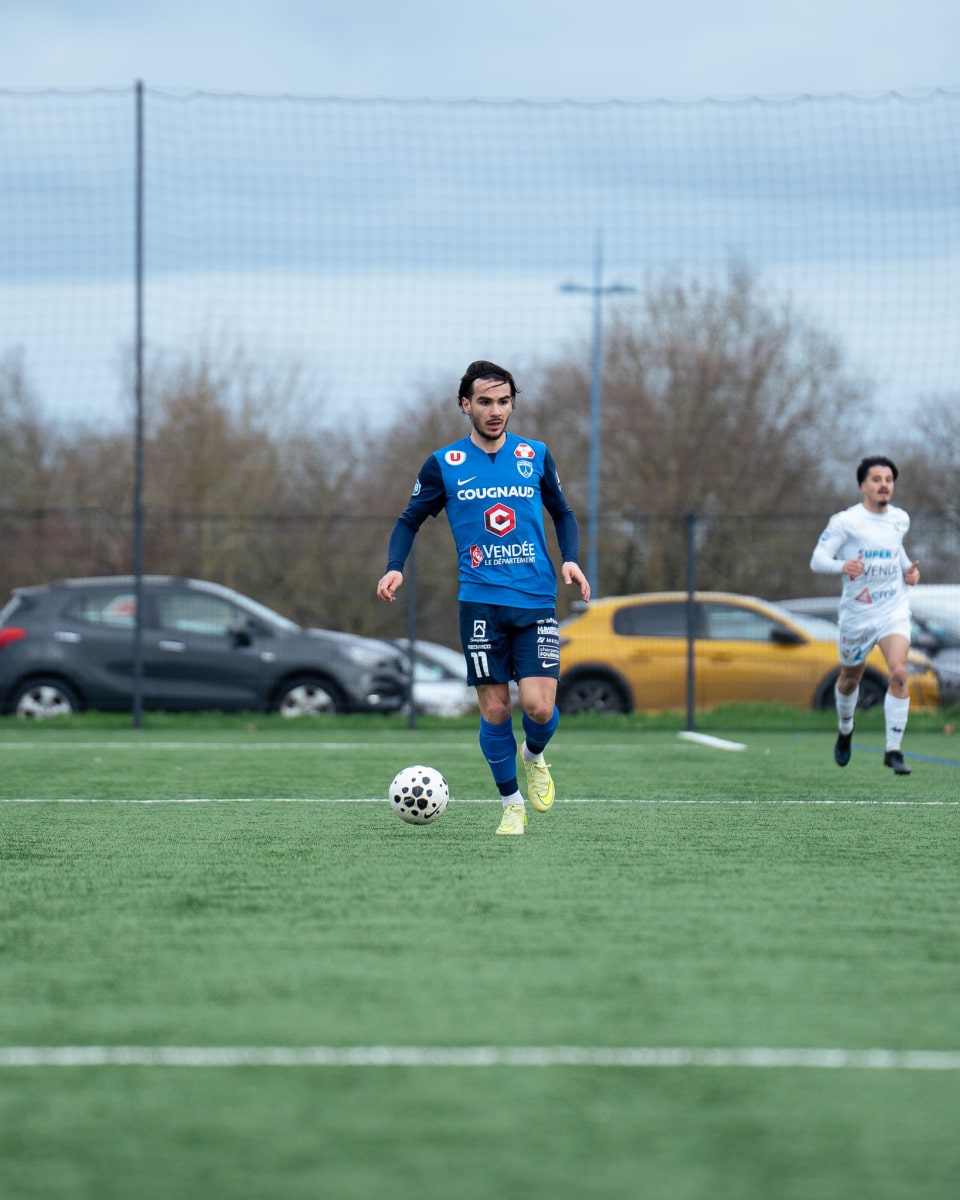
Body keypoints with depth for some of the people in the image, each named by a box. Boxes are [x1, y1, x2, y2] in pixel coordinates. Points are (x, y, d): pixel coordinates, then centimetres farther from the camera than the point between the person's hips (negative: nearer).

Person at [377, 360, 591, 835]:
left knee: (539, 707, -12)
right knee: (495, 711, -3)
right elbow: (409, 521, 12)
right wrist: (395, 567, -6)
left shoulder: (536, 456, 7)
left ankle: (534, 757, 23)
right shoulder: (444, 464, 3)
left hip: (536, 600, 1)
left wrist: (570, 559, 1)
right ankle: (512, 804, 15)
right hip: (481, 602, -1)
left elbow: (563, 513, 19)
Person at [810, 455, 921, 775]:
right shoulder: (845, 521, -10)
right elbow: (817, 559, -14)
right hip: (856, 613, -2)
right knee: (850, 679, 15)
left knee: (898, 673, -20)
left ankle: (893, 749, -15)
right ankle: (845, 731, 47)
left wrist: (909, 569, 9)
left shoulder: (900, 519, 5)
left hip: (893, 610, 2)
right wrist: (841, 566, -34)